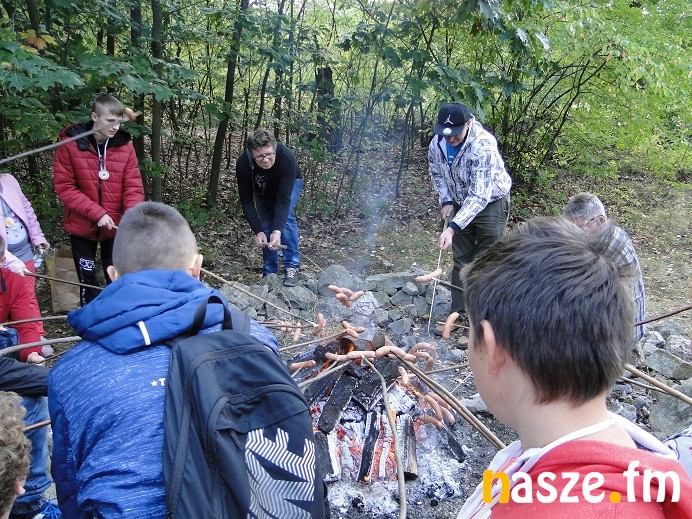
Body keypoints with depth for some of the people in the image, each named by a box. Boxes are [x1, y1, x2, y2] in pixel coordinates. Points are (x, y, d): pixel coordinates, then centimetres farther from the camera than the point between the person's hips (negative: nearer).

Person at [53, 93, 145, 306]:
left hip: (116, 226, 1)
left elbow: (133, 186, -8)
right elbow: (64, 186, -12)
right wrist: (97, 213, -21)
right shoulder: (70, 143, -12)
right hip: (82, 225, -1)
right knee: (87, 278, 11)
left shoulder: (124, 145, -7)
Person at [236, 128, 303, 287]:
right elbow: (246, 201, -26)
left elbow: (284, 199, -42)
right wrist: (258, 231, -34)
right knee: (266, 225, -7)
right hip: (264, 190, 3)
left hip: (290, 183, -2)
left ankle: (292, 266, -17)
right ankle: (269, 273, 7)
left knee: (285, 215, -26)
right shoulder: (243, 164, -35)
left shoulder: (287, 158, -42)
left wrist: (277, 230, -51)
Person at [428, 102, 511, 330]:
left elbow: (479, 196, -38)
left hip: (491, 202, -6)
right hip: (461, 203, 6)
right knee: (461, 261, 11)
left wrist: (453, 228, -44)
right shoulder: (437, 143, -15)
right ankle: (459, 313, 22)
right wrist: (446, 201, -8)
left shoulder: (483, 146, -35)